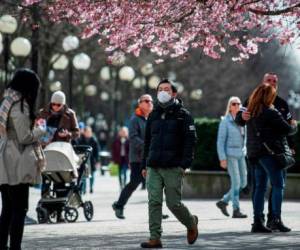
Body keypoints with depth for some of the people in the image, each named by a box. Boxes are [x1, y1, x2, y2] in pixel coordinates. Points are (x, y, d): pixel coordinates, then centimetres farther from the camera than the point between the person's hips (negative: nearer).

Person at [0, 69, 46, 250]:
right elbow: (24, 137, -14)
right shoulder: (20, 105, -12)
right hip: (17, 164, -9)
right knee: (20, 209, -5)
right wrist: (41, 131, 2)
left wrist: (36, 139, 18)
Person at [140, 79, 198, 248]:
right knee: (154, 202, -4)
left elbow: (190, 141, -6)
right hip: (153, 168, 5)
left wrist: (185, 165, -14)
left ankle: (191, 223, 26)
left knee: (174, 203, -3)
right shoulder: (154, 115, 16)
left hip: (173, 168, -5)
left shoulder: (183, 115, 0)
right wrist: (145, 165, 16)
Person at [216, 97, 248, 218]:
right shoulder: (225, 121, -7)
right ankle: (236, 211, -4)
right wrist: (222, 158, -15)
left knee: (243, 183, 5)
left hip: (241, 155, 7)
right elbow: (220, 141, -10)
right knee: (236, 182, -10)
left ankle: (223, 202, 19)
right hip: (230, 155, -7)